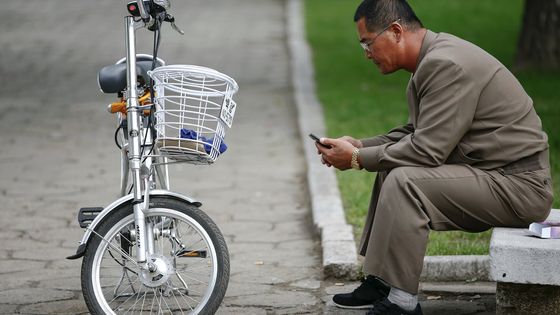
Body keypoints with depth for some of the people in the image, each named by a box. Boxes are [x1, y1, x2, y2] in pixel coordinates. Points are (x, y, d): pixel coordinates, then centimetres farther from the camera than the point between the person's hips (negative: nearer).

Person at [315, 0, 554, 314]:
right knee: (392, 168, 17)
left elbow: (426, 150, -24)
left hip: (518, 186, -11)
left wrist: (358, 158, -13)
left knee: (404, 181, -24)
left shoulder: (445, 65, -21)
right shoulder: (432, 60, 11)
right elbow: (413, 133, 20)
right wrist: (360, 145, 6)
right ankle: (380, 282, 15)